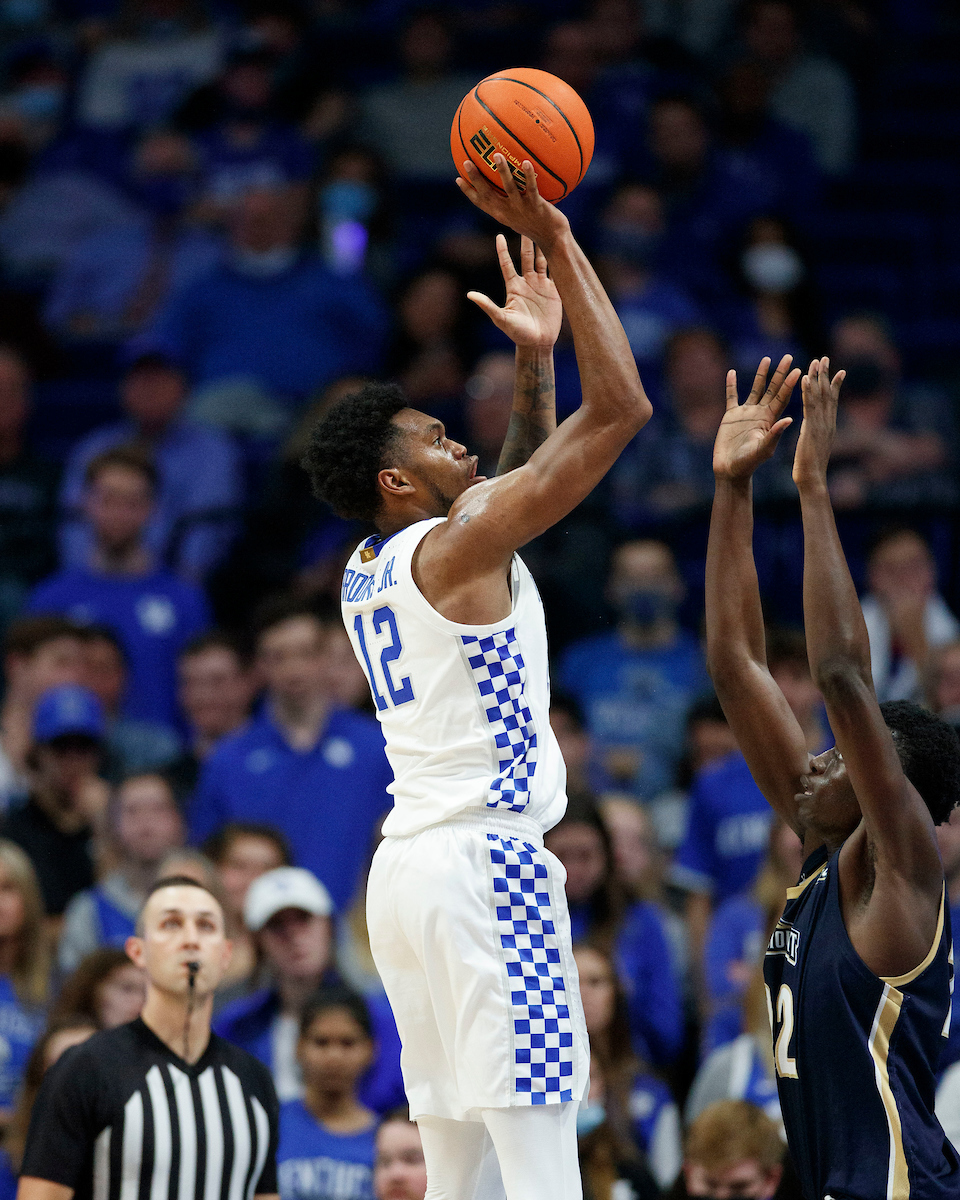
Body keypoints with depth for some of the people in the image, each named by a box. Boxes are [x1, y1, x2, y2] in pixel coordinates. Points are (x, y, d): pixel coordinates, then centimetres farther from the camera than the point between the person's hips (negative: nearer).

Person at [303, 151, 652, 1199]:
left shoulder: (367, 570, 16)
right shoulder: (455, 546, -9)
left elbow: (520, 478, 32)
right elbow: (619, 410, -12)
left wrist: (533, 357, 23)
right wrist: (555, 239, -8)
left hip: (406, 868, 9)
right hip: (482, 859, -9)